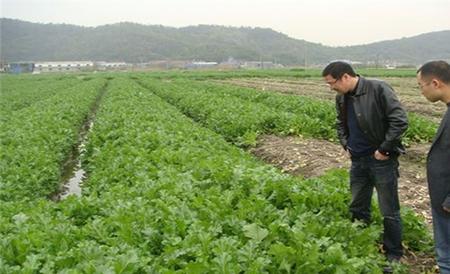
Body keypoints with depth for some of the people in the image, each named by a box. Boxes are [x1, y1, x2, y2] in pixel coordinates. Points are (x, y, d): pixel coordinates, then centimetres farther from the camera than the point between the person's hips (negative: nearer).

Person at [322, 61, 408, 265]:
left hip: (381, 160, -7)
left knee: (389, 212, 5)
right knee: (357, 208, 16)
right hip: (357, 160, 7)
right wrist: (345, 144, 9)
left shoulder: (378, 90, -17)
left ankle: (394, 255, 20)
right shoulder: (341, 98, 5)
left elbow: (400, 121, -19)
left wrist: (384, 150, -17)